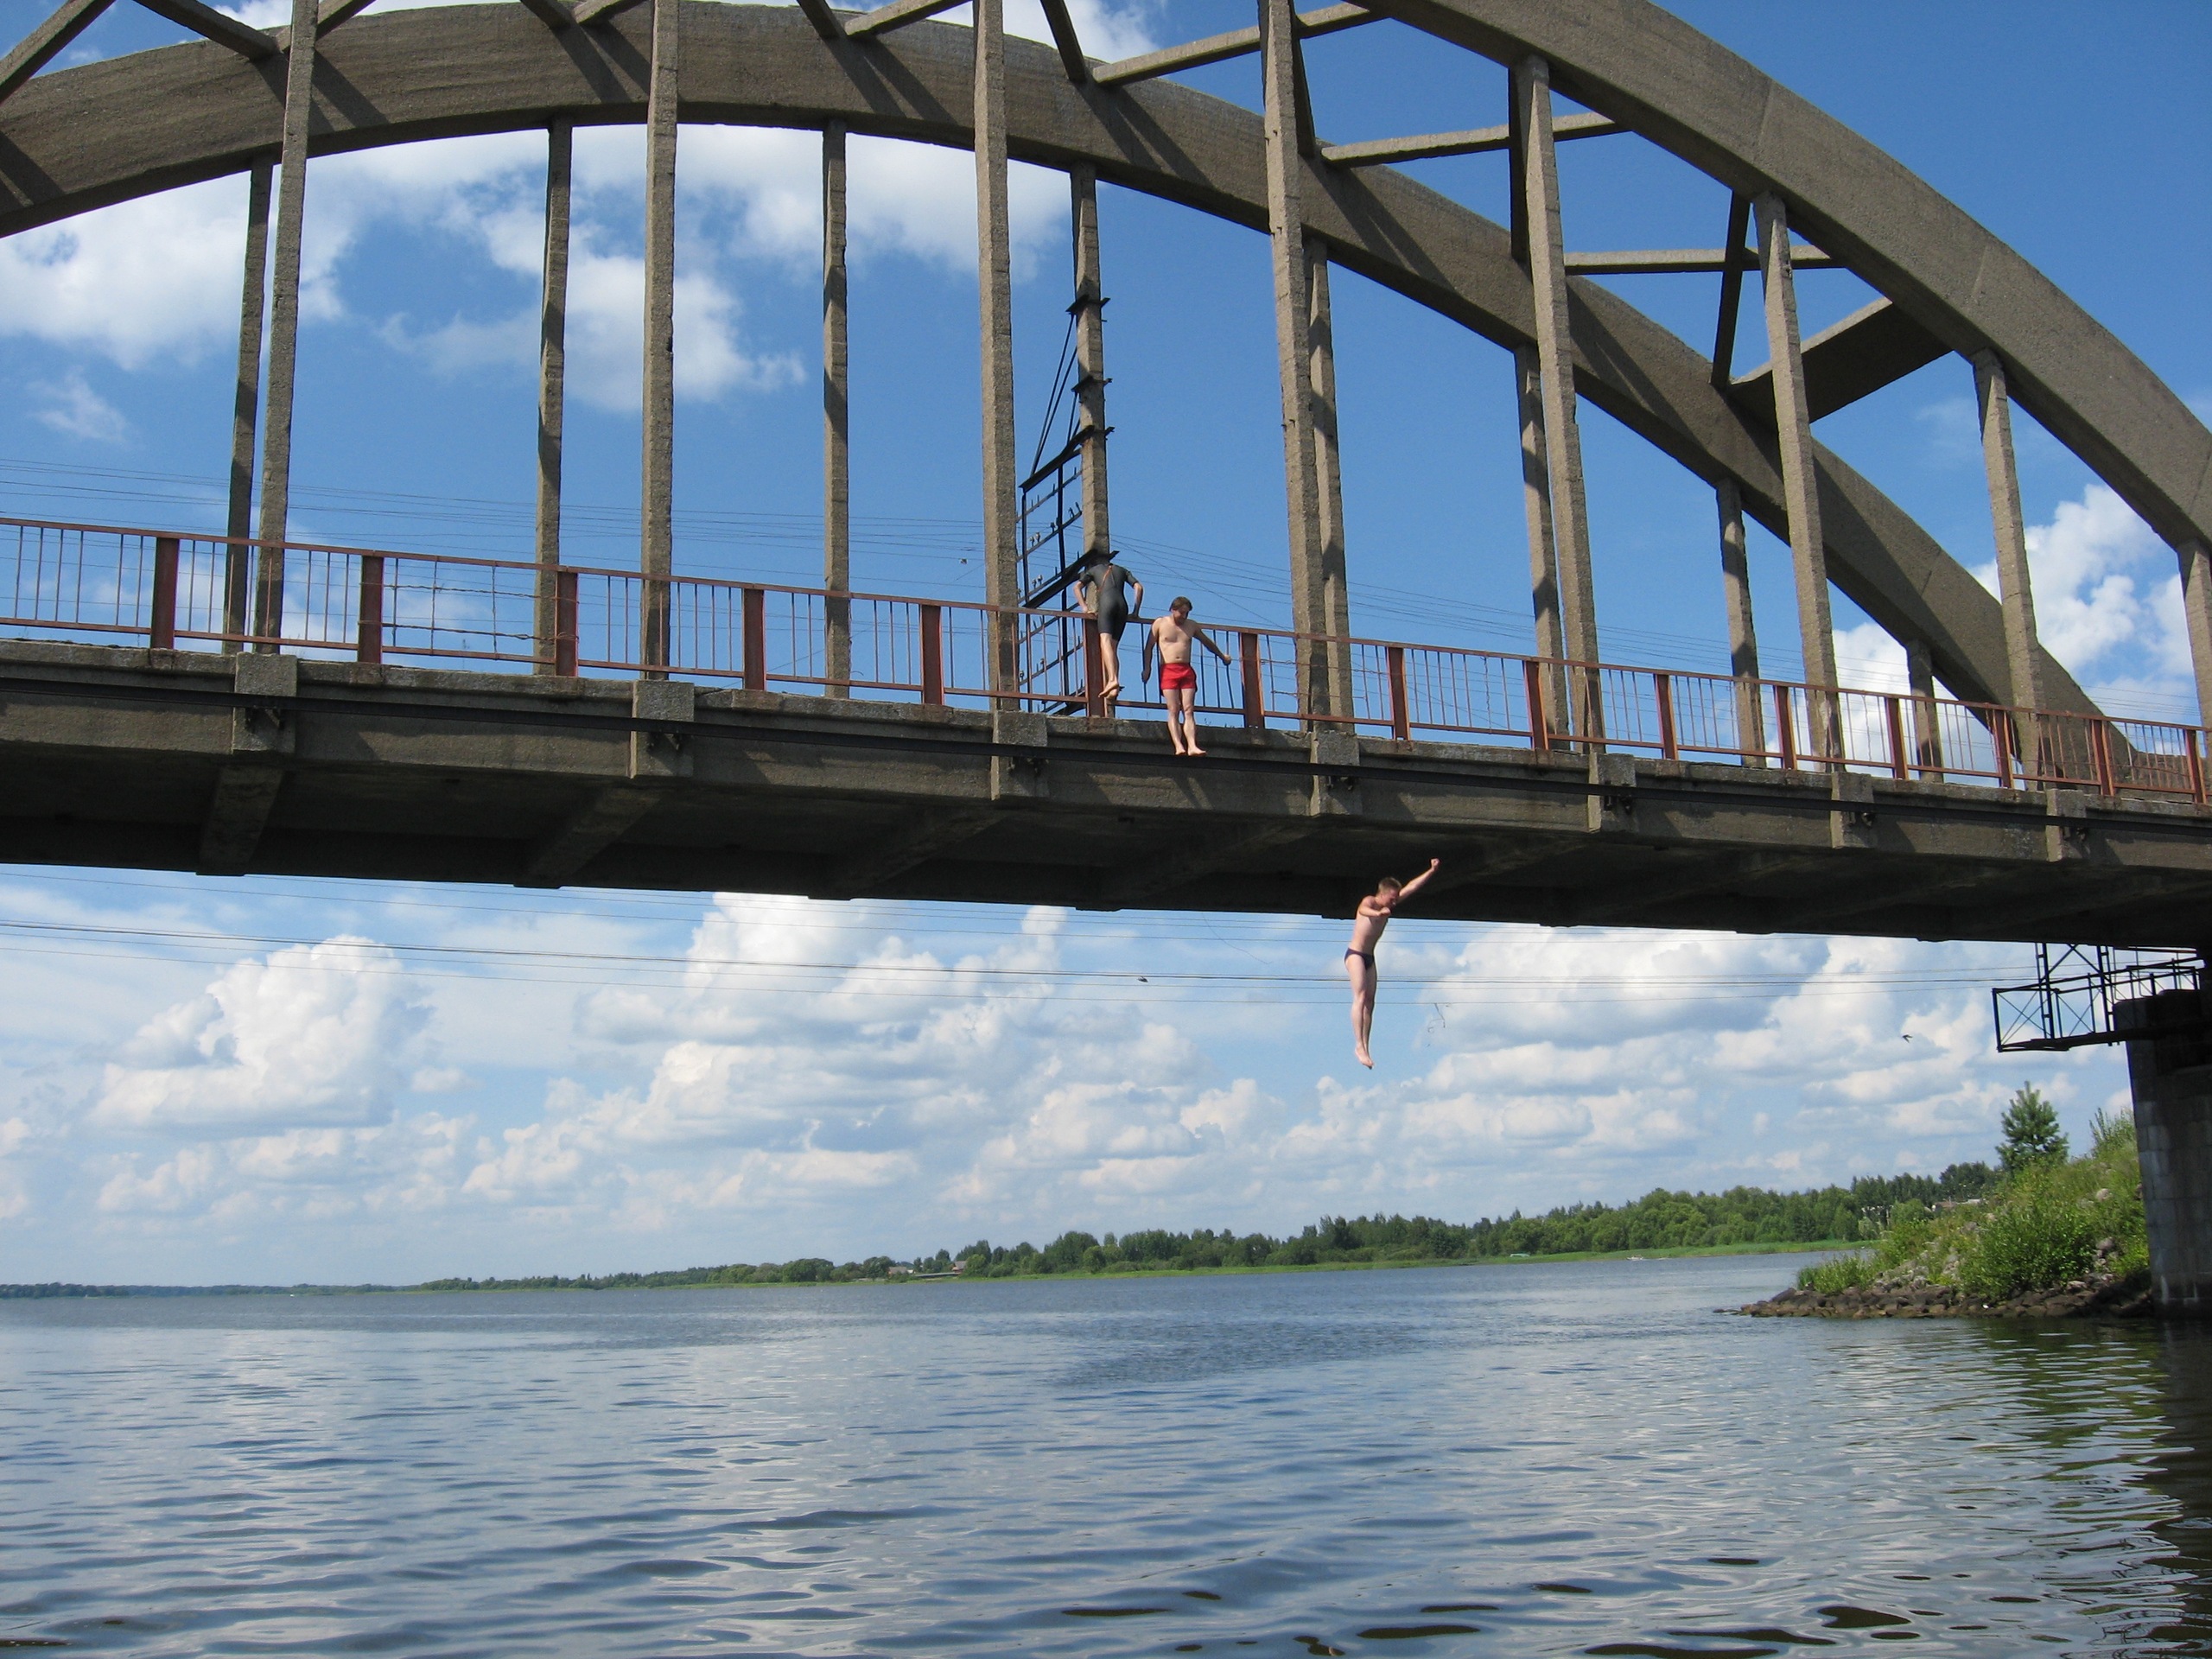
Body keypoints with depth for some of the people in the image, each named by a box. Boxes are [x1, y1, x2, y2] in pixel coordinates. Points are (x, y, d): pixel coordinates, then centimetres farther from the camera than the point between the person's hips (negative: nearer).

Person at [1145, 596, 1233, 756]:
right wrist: (1147, 668, -3)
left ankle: (1192, 746, -23)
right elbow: (1149, 647, 8)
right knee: (1173, 711, -13)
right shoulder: (1160, 623, 8)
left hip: (1187, 671, 3)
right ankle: (1179, 747, -25)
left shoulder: (1192, 626, 16)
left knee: (1188, 710, -10)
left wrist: (1222, 655, 43)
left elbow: (1207, 642, 32)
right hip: (1168, 670, -3)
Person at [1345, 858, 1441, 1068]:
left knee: (1370, 1002, 2)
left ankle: (1365, 1047, 1)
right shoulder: (1369, 902, -13)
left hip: (1369, 957, 9)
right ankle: (1359, 1045, -27)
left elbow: (1411, 887, 14)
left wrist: (1431, 870, 11)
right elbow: (1363, 909, -39)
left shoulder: (1388, 905, 10)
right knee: (1360, 997, -19)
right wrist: (1378, 913, -61)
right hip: (1355, 954, -9)